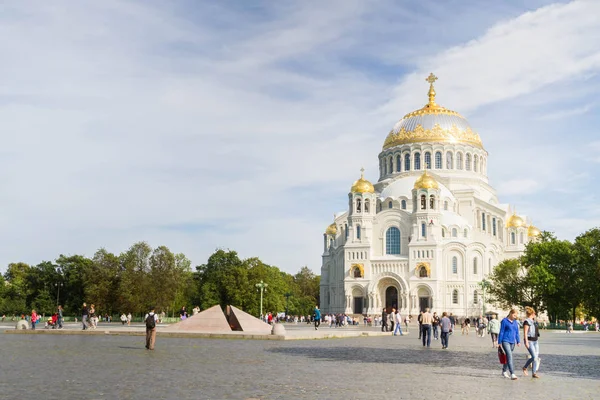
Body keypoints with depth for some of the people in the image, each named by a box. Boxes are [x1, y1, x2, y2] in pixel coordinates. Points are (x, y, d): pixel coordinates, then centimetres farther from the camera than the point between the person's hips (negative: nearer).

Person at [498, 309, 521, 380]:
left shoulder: (515, 322, 11)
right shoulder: (504, 321, -7)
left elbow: (517, 332, 15)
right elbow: (501, 332, -6)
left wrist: (518, 341, 8)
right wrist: (499, 342, -6)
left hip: (512, 342, 6)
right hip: (505, 341, -6)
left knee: (507, 357, 14)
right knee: (509, 356, -17)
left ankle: (504, 371, 31)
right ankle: (512, 374, -22)